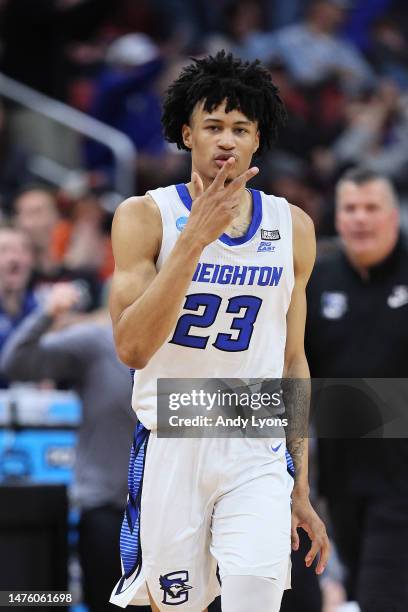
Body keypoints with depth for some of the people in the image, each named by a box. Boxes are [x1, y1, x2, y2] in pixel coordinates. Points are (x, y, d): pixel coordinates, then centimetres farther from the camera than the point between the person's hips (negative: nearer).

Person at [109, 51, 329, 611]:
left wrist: (301, 491, 14)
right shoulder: (145, 217, -4)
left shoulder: (293, 227, 6)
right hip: (169, 448, -1)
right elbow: (133, 348, -16)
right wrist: (195, 238, -23)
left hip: (257, 453, 1)